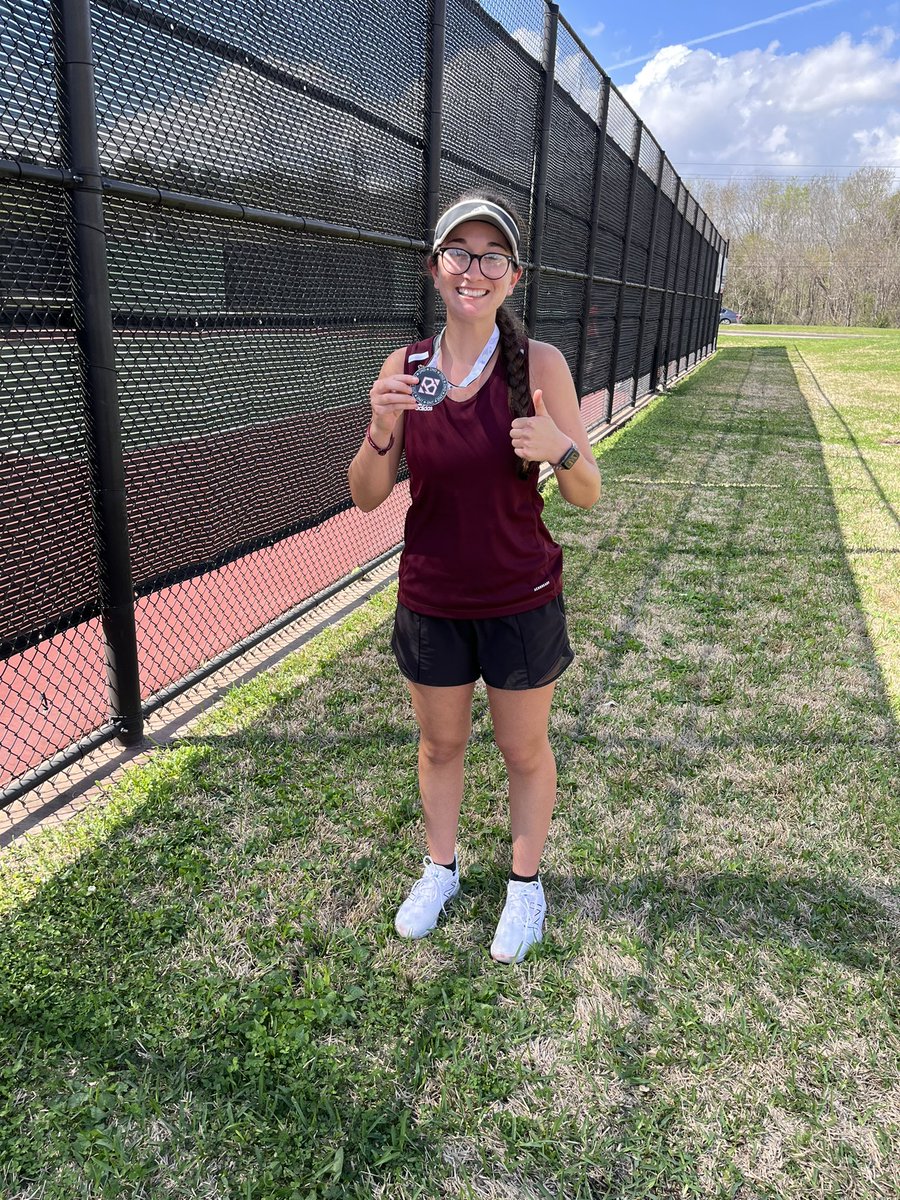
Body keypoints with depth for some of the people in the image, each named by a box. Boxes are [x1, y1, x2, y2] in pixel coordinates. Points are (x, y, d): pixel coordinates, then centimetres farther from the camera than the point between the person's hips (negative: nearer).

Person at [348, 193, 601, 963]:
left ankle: (526, 884, 37)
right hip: (430, 601, 3)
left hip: (522, 601, -2)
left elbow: (588, 495, -9)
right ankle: (441, 869, 43)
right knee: (439, 743, 18)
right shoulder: (403, 370, -4)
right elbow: (366, 498, -3)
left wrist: (561, 449, -30)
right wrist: (382, 431, -22)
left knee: (524, 749, 13)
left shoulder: (540, 364, -11)